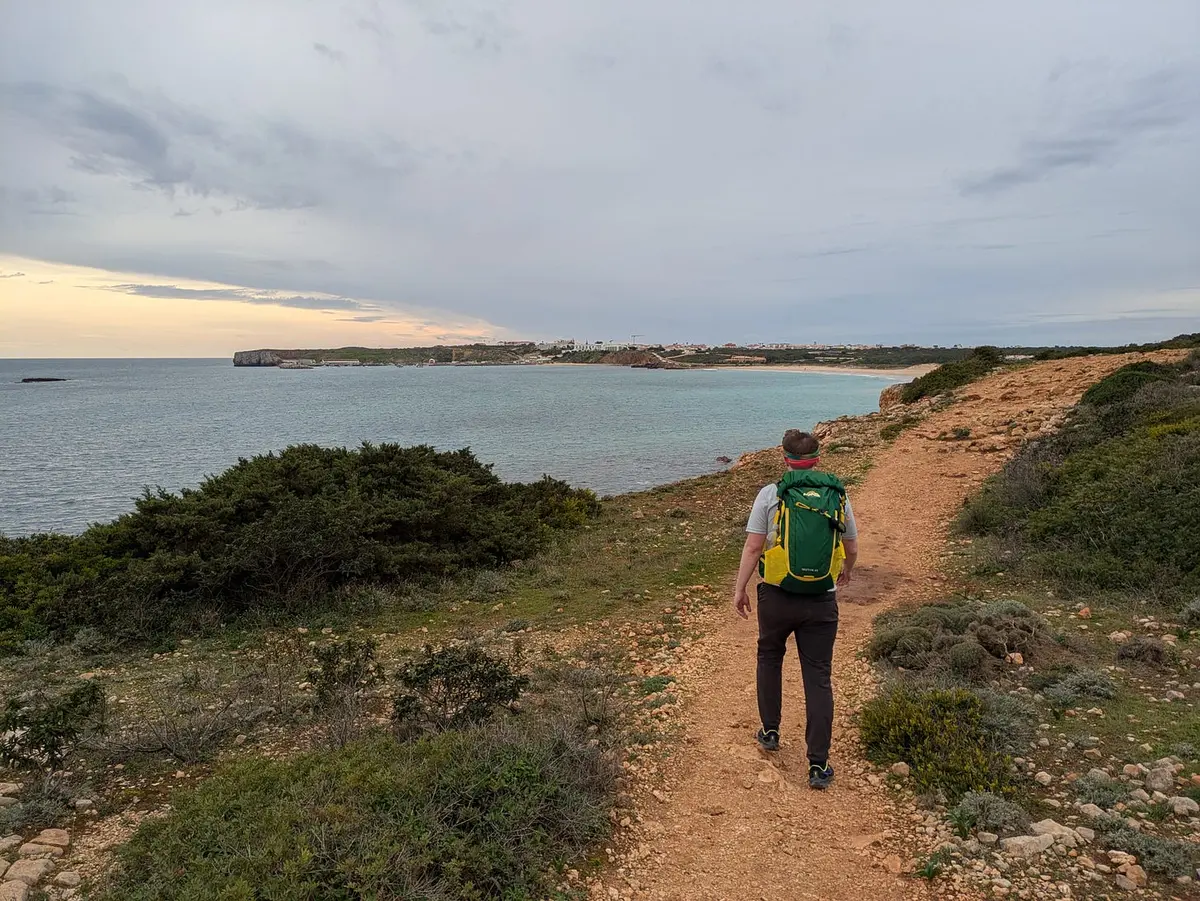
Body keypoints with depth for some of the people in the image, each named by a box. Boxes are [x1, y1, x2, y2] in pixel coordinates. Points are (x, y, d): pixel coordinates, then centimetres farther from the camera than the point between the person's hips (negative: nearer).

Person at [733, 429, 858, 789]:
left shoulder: (770, 494, -7)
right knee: (818, 679, 6)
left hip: (777, 597, -1)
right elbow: (852, 549, 8)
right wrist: (846, 572, 30)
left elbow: (753, 548, -9)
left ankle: (770, 732, 35)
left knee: (769, 657, 24)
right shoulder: (838, 496, -1)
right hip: (821, 601, 1)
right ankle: (818, 765, 8)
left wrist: (740, 589, 2)